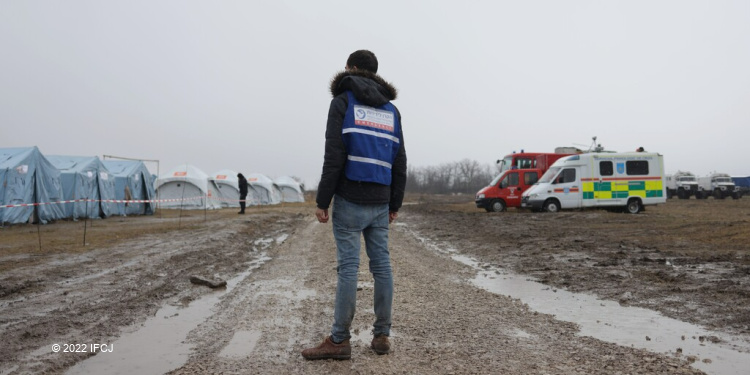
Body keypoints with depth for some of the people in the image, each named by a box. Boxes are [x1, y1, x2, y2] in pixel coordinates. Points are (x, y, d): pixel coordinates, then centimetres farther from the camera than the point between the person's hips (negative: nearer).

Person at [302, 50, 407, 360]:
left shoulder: (343, 101, 0)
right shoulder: (391, 109, 15)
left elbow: (334, 157, -11)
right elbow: (400, 163, 13)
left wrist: (322, 201, -8)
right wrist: (395, 204, 17)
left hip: (350, 199, -5)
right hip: (380, 202, 5)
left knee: (348, 266, -5)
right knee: (381, 265, 6)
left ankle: (339, 341, 0)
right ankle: (381, 335, 13)